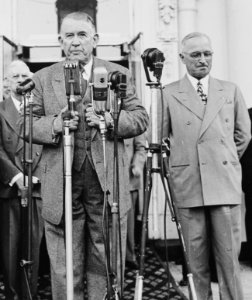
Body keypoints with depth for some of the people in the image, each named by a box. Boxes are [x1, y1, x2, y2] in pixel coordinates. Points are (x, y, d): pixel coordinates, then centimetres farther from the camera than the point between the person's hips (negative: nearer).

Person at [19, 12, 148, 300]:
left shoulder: (118, 74, 9)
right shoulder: (43, 78, 10)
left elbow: (140, 118, 5)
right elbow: (28, 125, 5)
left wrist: (111, 120, -13)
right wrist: (54, 124, -15)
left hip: (107, 185, 0)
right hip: (61, 187, 0)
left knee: (107, 263, 10)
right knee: (64, 267, 8)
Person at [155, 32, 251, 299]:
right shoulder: (169, 94, 4)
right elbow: (159, 137, 7)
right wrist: (178, 162, 7)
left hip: (225, 183, 2)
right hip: (188, 185, -1)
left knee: (229, 255, 3)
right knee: (196, 256, 5)